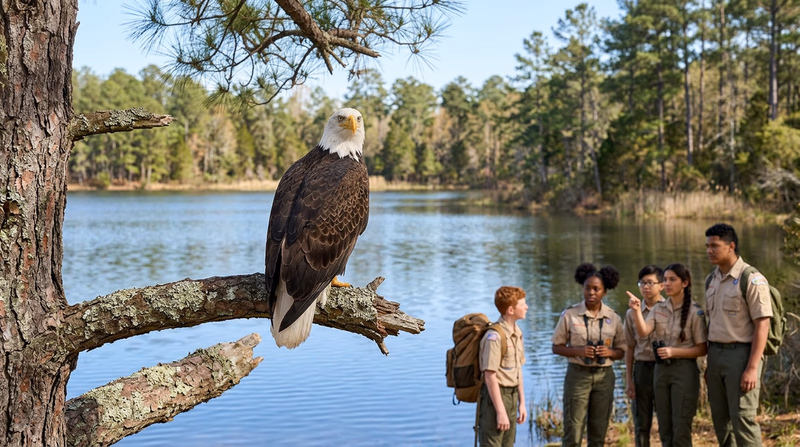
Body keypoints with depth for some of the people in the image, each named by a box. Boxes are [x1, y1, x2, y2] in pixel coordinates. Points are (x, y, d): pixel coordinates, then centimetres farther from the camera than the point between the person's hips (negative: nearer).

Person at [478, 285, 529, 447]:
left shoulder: (517, 332, 9)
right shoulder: (494, 336, -19)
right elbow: (490, 377, -19)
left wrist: (522, 403, 14)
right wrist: (500, 411, -19)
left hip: (512, 395, 9)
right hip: (495, 396, -9)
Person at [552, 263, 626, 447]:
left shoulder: (613, 318, 2)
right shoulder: (570, 315, -4)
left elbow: (621, 351, 9)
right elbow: (556, 347, -1)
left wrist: (610, 352, -14)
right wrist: (578, 351, -18)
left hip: (604, 376, 3)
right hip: (578, 374, -3)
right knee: (573, 432, -4)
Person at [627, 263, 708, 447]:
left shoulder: (695, 312, -7)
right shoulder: (658, 309, 6)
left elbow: (702, 349, -6)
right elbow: (643, 332, -11)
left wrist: (674, 352, -19)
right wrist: (637, 311, -27)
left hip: (684, 371, -5)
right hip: (661, 370, 5)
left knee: (681, 430, -3)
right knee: (664, 429, 11)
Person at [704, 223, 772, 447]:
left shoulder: (752, 279, -11)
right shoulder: (711, 280, 12)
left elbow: (762, 325, -15)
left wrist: (752, 368, -20)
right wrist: (709, 364, 17)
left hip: (741, 353, -8)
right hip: (716, 353, 8)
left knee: (743, 418, -8)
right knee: (720, 419, 12)